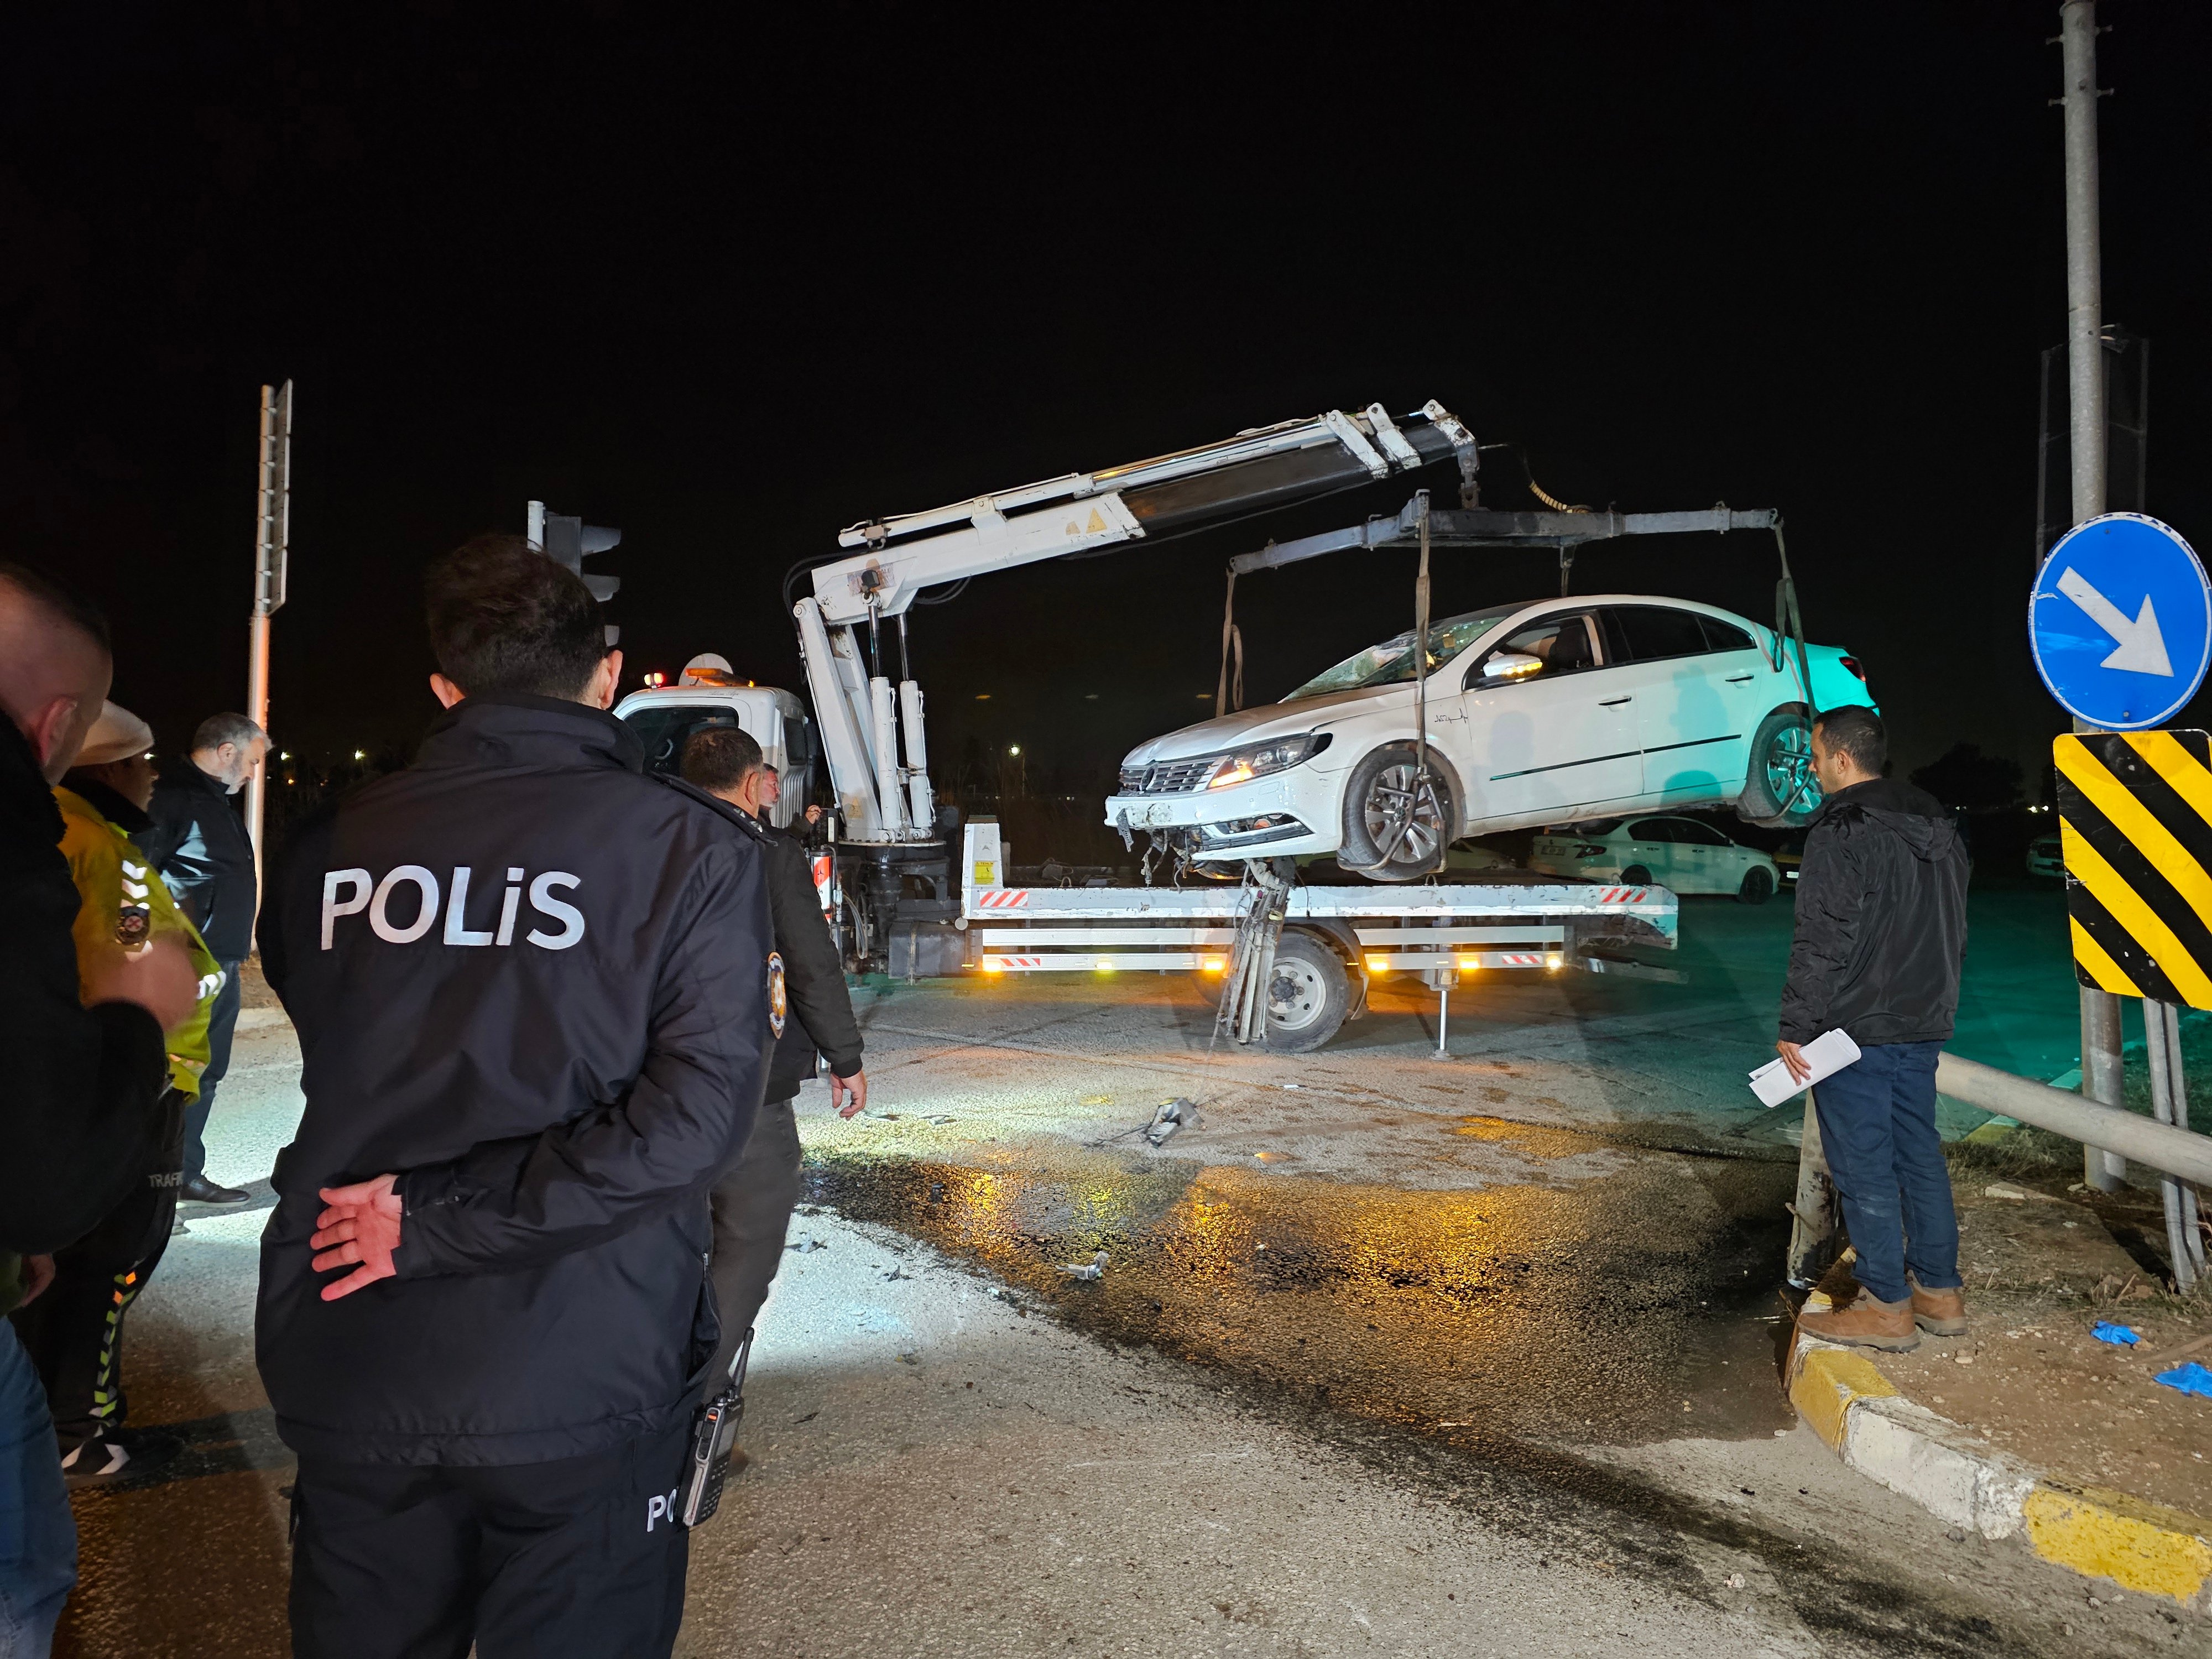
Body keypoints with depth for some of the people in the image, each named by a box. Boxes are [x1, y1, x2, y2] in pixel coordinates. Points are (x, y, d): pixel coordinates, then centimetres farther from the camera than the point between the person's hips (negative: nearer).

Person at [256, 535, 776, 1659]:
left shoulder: (331, 846, 1)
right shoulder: (690, 847, -9)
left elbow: (341, 1066, 15)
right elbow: (697, 1110, -18)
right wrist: (441, 1224, -15)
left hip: (346, 1370, 4)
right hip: (577, 1391, -3)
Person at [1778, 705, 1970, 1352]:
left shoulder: (1841, 833, -17)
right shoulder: (1937, 826, 11)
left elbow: (1821, 943, -20)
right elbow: (1954, 929, 19)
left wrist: (1796, 1027, -15)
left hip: (1856, 1030, -9)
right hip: (1922, 1028, 9)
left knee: (1863, 1166, 0)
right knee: (1919, 1154, 16)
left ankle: (1887, 1308, 8)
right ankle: (1940, 1293, 24)